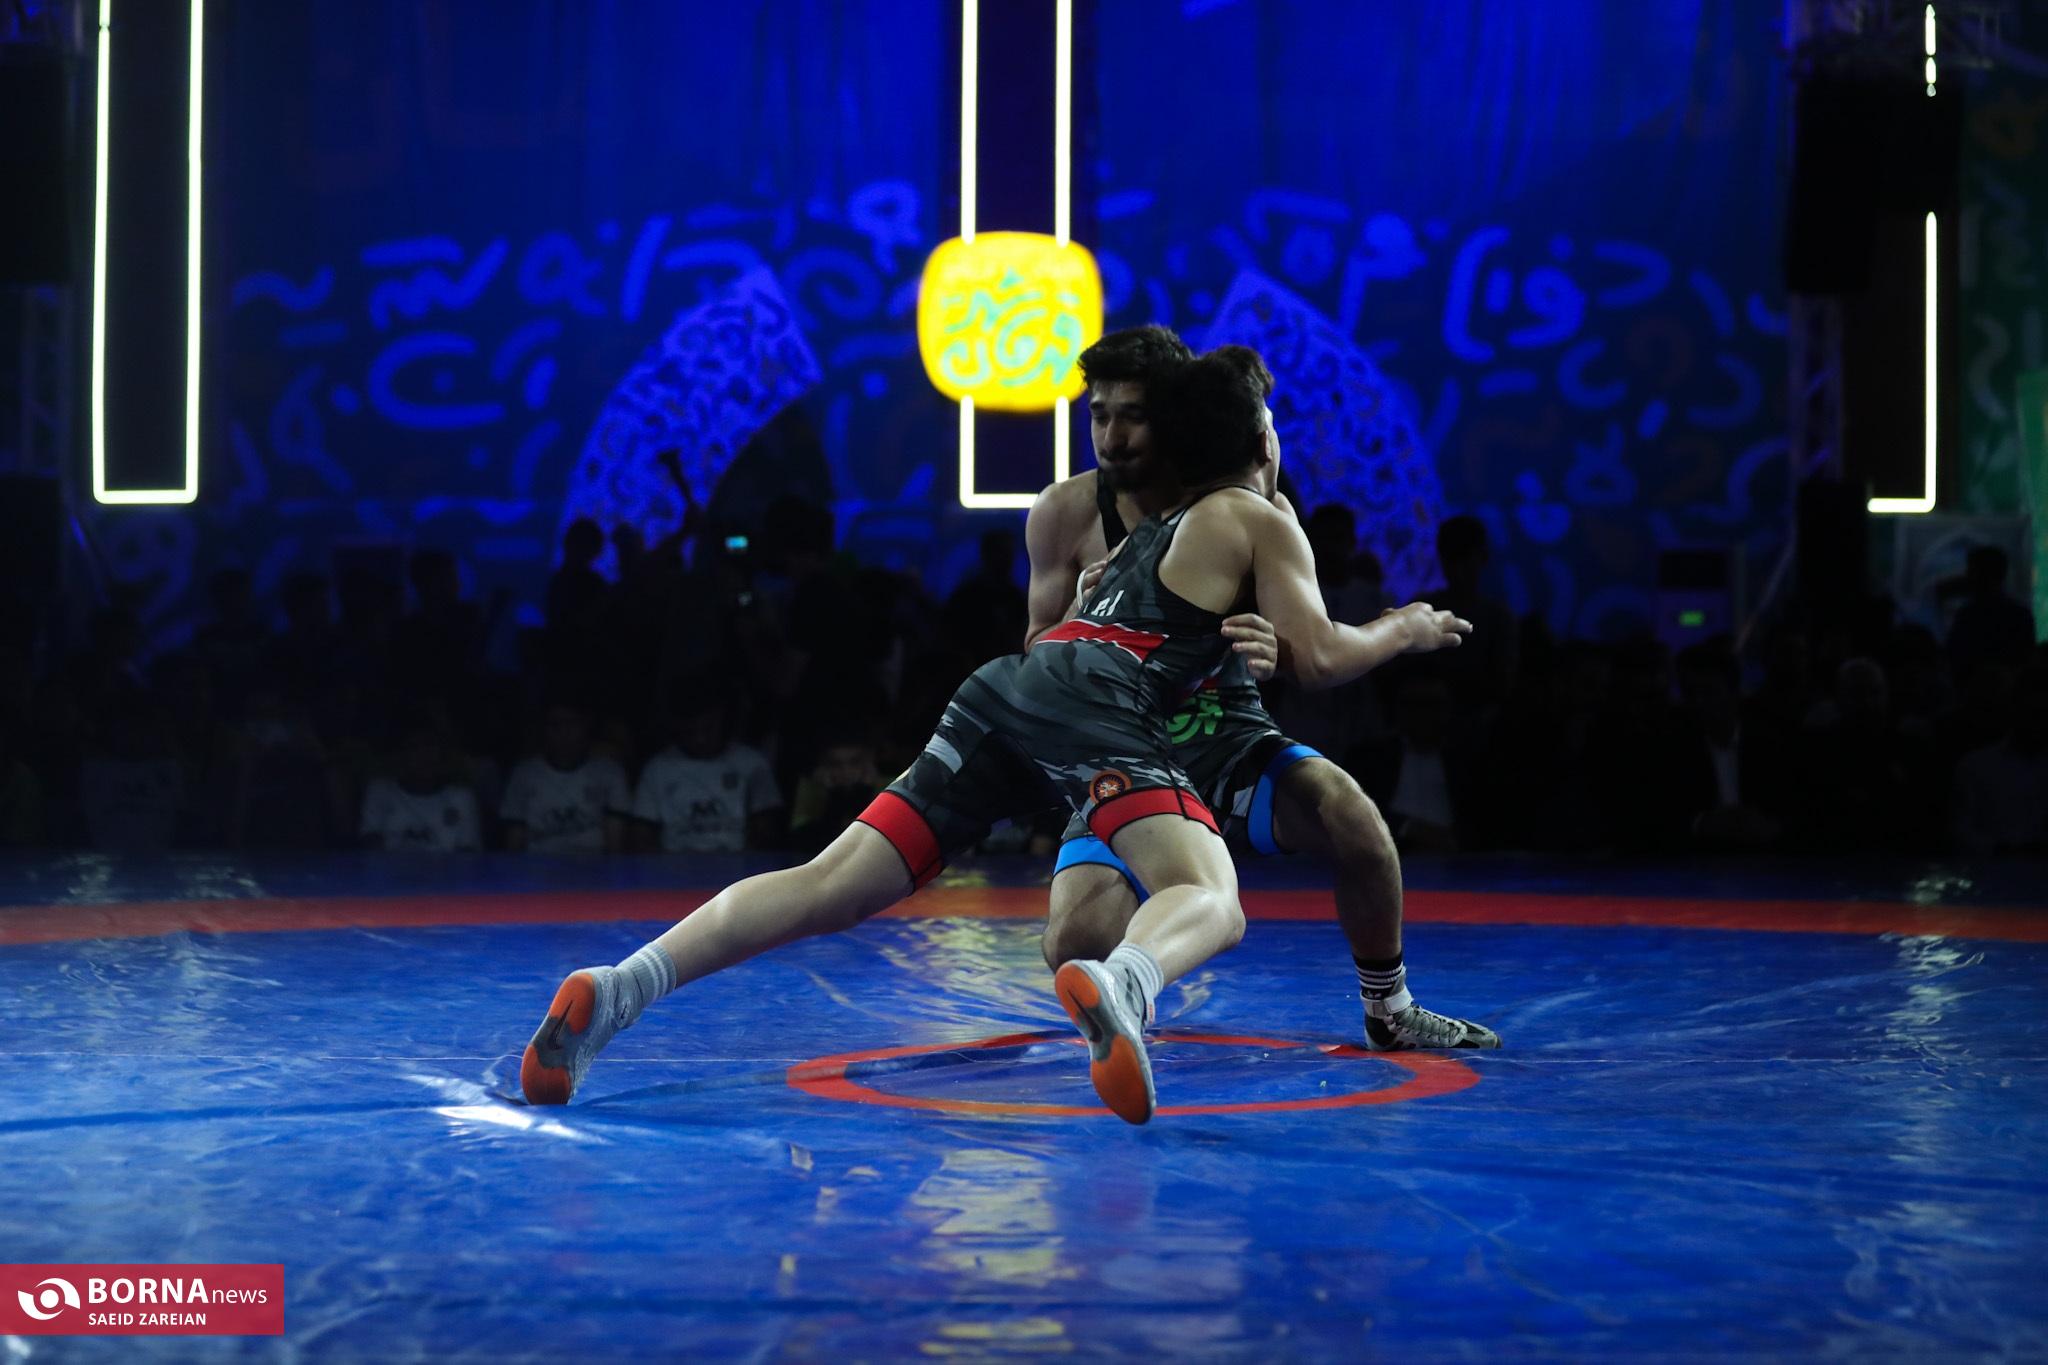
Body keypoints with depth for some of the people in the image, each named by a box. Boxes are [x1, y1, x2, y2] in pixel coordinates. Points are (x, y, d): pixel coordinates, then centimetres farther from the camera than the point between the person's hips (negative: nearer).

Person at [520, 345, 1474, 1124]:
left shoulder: (1154, 522, 37)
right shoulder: (1262, 520, 17)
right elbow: (1319, 658, 6)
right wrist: (1402, 633, 26)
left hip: (1008, 684, 7)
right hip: (1099, 703, -6)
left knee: (831, 888, -3)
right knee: (1210, 904, -20)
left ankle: (615, 990, -22)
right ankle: (1118, 986, -58)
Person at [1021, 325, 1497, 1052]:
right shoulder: (1066, 513, -8)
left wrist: (1277, 652, -39)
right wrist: (1085, 615, -24)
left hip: (1229, 741, 0)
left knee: (1339, 803, -33)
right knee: (1074, 946, -24)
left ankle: (1390, 1011, -6)